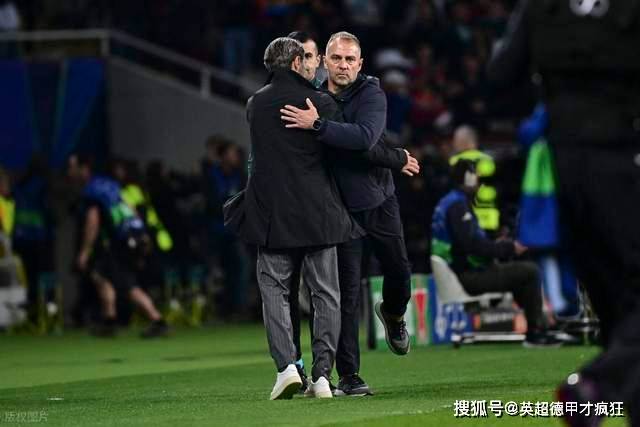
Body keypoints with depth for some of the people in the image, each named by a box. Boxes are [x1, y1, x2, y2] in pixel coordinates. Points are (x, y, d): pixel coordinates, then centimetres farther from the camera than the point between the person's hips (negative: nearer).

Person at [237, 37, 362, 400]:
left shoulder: (256, 104, 7)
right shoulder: (320, 102, -5)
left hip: (271, 214, 2)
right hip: (318, 213, -2)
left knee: (275, 290, 7)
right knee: (326, 294, 5)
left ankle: (287, 365, -10)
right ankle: (322, 374, -1)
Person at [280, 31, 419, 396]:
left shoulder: (371, 94, -11)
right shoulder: (313, 99, -2)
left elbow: (365, 137, -31)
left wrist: (317, 125, -35)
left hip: (379, 200, 0)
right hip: (340, 206, 0)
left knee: (399, 271, 12)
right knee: (348, 291, -4)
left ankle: (393, 314, 48)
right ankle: (348, 375, -1)